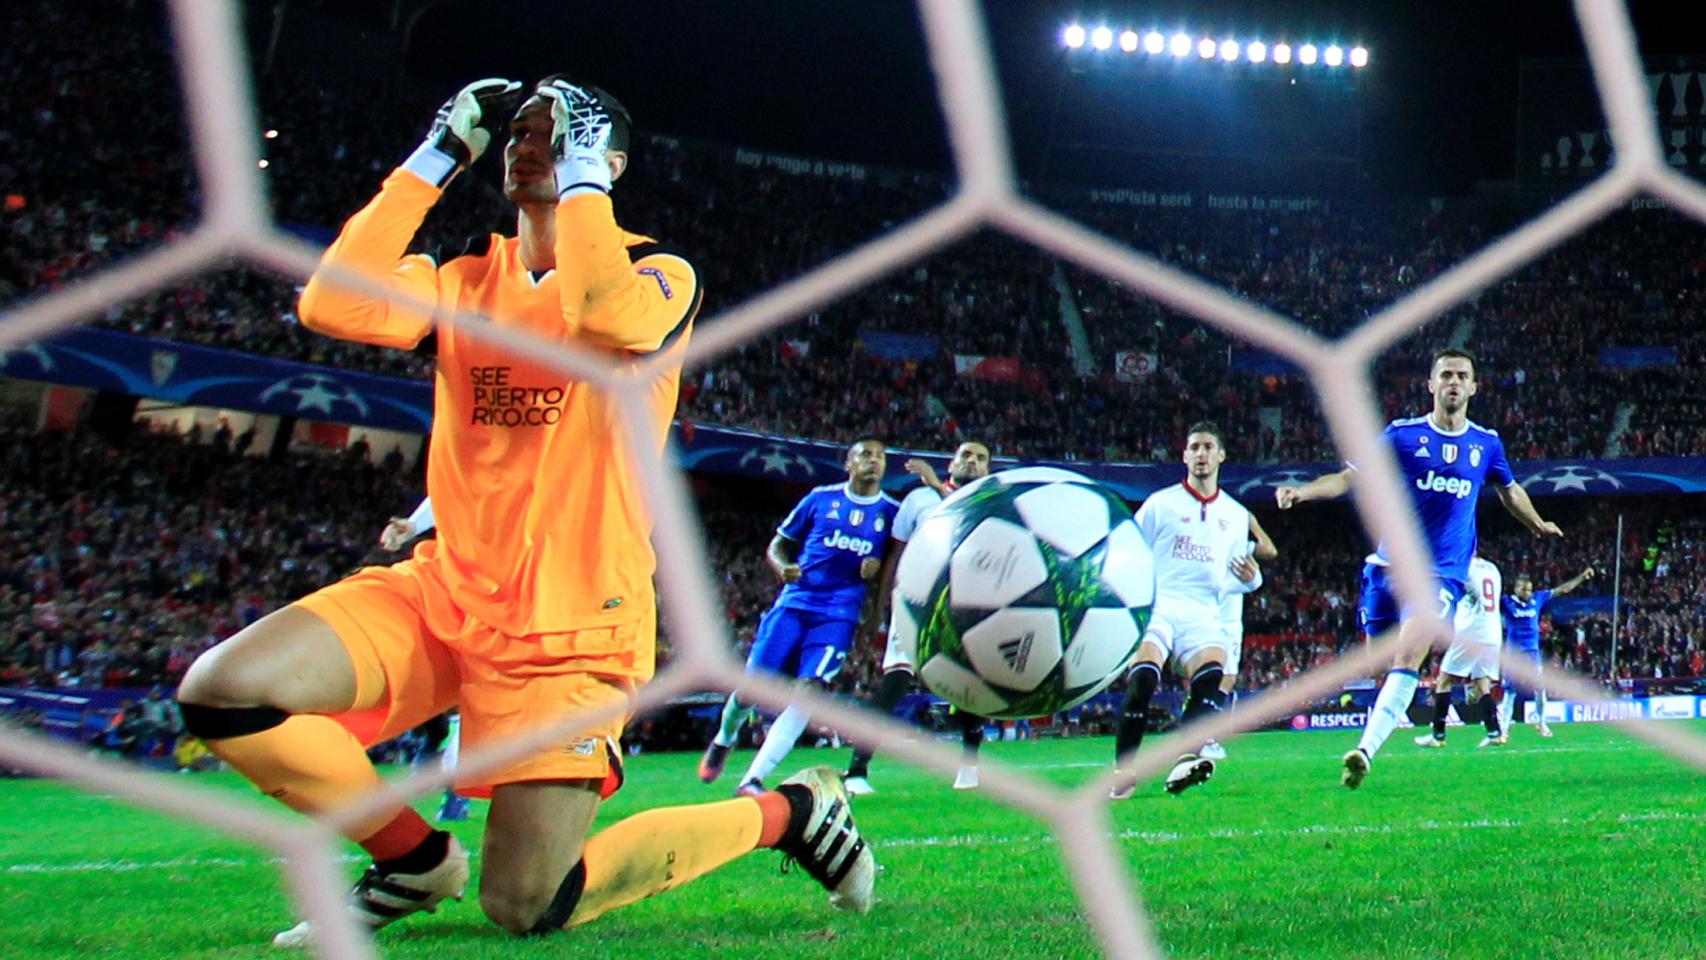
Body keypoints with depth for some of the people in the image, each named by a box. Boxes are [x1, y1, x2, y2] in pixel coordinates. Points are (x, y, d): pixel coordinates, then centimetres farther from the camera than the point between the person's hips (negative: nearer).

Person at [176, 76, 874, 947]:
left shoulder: (656, 275, -3)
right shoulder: (465, 276, 10)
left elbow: (608, 314, -29)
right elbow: (331, 305, -9)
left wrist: (581, 170, -17)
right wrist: (434, 159, -4)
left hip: (571, 628, -5)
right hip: (445, 592, 5)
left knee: (524, 908, -8)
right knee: (222, 694, -14)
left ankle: (785, 812, 15)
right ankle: (413, 860, 9)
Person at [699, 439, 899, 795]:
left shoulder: (892, 513, 8)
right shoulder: (820, 498, 8)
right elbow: (778, 545, 13)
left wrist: (878, 568, -8)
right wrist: (783, 567, -9)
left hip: (839, 614, -1)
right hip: (796, 601, 1)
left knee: (810, 689, -19)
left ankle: (752, 778, -18)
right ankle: (723, 741, 35)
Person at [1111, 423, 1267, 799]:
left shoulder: (1236, 515, 20)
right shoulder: (1160, 503, 11)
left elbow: (1235, 578, 26)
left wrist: (1251, 578, 3)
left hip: (1203, 615, 2)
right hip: (1156, 605, -2)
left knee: (1213, 676, -29)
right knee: (1143, 677, -29)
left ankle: (1185, 759, -45)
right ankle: (1123, 775, -24)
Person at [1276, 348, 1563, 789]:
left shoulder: (1487, 443, 9)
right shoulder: (1402, 434, 3)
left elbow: (1510, 490, 30)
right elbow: (1350, 477, 1)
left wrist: (1538, 525, 42)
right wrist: (1303, 491, -16)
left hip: (1443, 571, -1)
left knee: (1408, 657, -21)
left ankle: (1365, 750, -28)